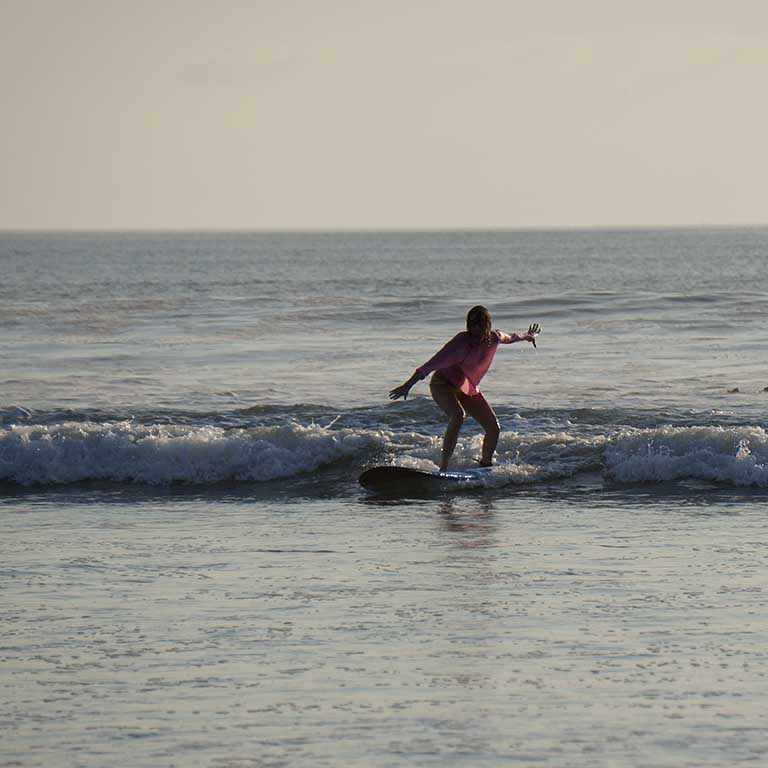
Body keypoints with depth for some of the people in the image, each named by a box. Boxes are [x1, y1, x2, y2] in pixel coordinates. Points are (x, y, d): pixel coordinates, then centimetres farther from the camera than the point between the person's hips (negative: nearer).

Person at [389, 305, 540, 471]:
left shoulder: (495, 338, -7)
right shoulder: (462, 342, -27)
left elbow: (509, 338, 19)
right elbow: (434, 363, -30)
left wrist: (528, 337, 40)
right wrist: (408, 386, -32)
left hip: (468, 389, 7)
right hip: (443, 384, -7)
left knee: (494, 428, 2)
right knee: (458, 415, -36)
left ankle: (485, 464, 26)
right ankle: (443, 467, -36)